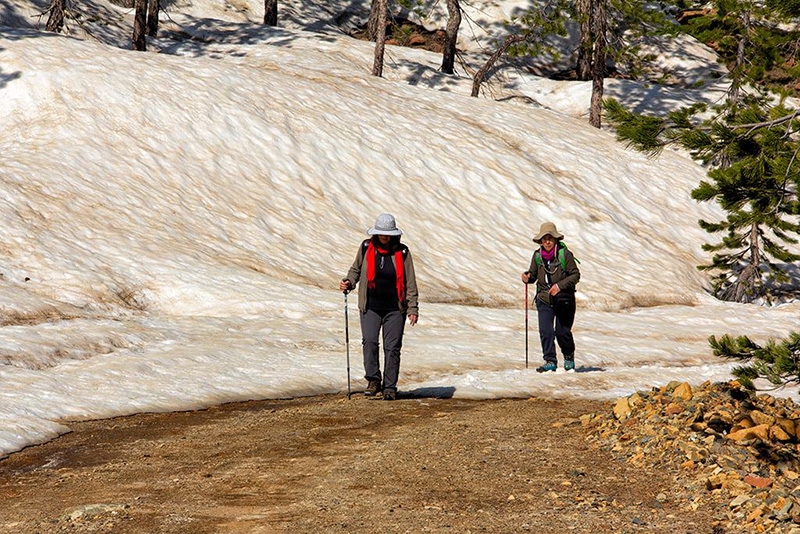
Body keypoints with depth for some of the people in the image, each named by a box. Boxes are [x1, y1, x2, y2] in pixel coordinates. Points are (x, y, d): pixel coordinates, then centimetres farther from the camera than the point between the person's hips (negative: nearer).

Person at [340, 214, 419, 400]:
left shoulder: (402, 252, -2)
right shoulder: (366, 247, 1)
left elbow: (410, 282, 2)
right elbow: (356, 269, 18)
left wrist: (413, 308, -3)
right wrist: (349, 282, -3)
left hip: (394, 308, -1)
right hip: (370, 306, 1)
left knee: (392, 347, -1)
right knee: (369, 341, -16)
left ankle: (389, 387, 7)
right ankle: (373, 380, -4)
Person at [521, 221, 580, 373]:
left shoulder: (564, 254, -10)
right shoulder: (537, 255, 1)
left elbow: (575, 275, -8)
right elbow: (534, 274, 12)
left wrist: (560, 285, -20)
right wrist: (527, 278, -12)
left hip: (564, 299, -3)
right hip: (544, 299, 3)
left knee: (562, 332, 1)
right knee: (545, 331, -11)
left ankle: (569, 357, 26)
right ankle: (550, 361, -3)